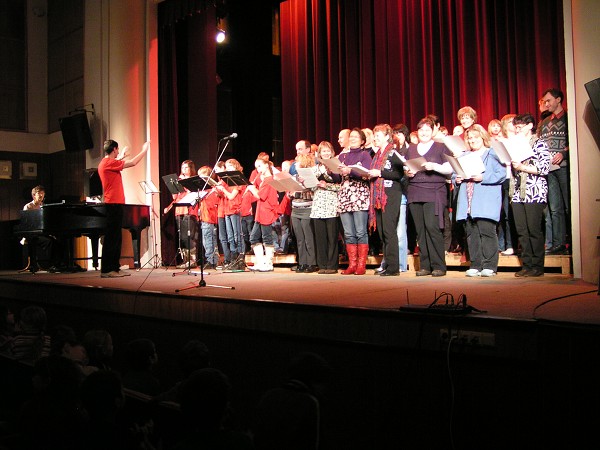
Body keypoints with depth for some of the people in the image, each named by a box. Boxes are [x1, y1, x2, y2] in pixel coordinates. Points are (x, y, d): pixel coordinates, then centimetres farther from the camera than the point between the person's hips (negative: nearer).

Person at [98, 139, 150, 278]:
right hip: (114, 204, -10)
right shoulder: (109, 163, -12)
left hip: (113, 204, 10)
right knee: (112, 238, -9)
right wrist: (144, 150, -1)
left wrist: (121, 157, 40)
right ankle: (106, 270, -7)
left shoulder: (105, 163, 16)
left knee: (115, 238, 12)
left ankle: (114, 268, 16)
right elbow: (132, 163, -13)